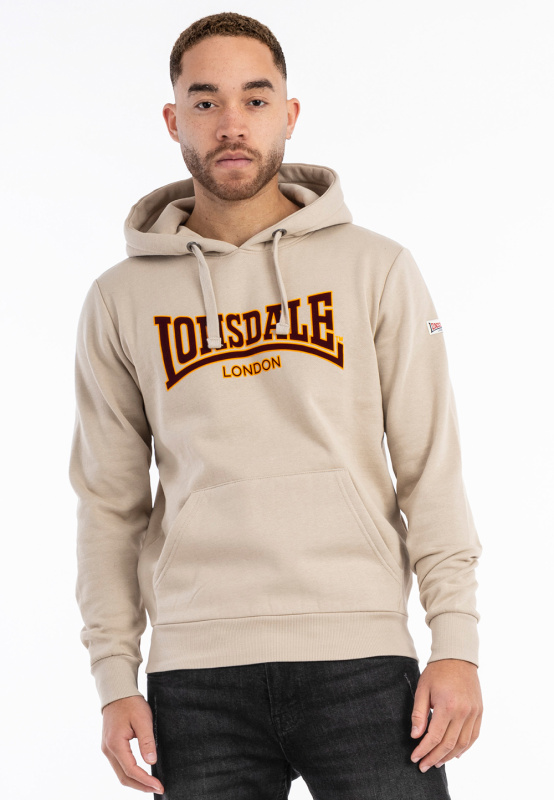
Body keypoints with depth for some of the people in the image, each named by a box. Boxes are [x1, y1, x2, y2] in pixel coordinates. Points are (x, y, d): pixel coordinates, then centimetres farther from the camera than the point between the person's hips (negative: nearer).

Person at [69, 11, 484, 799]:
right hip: (198, 676, 1)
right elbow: (110, 505, 9)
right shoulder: (122, 301, 8)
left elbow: (431, 469, 3)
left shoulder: (376, 269, 5)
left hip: (362, 656, -1)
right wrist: (116, 680, 3)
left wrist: (457, 643, -4)